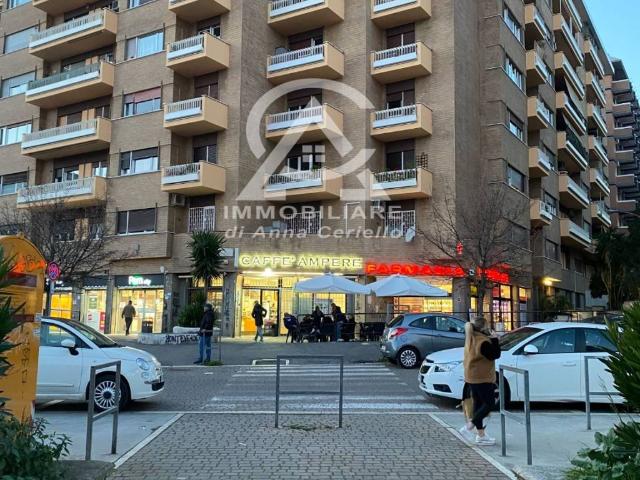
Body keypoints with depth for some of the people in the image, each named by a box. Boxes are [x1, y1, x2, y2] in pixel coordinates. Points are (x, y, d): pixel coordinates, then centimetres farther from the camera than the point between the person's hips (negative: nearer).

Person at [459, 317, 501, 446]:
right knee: (489, 404, 0)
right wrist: (494, 339, -11)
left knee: (478, 404, 12)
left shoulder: (470, 340, 5)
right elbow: (495, 355, -16)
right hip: (482, 378, -9)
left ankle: (480, 435, 17)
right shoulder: (484, 342, -22)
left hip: (472, 377, 9)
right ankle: (469, 427, -5)